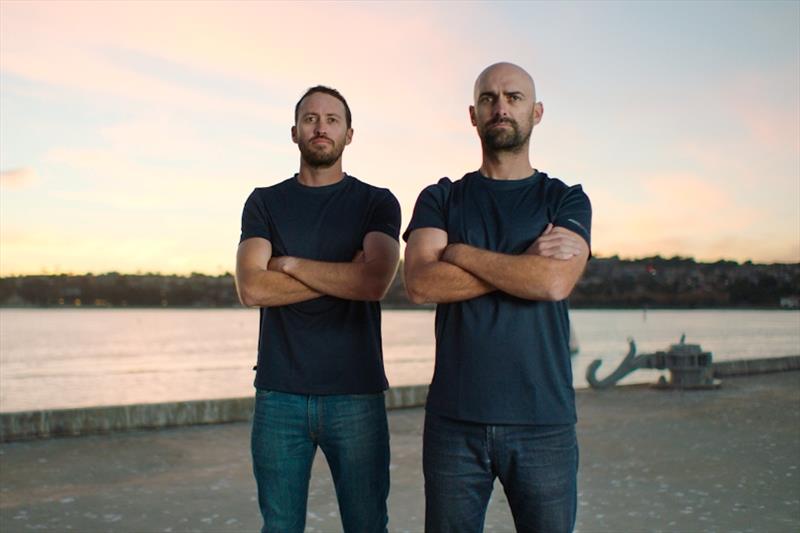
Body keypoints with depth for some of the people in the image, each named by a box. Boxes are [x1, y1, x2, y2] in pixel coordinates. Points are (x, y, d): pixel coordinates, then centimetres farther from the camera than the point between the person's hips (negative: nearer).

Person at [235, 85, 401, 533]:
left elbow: (376, 282, -15)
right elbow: (252, 289, -7)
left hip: (356, 394, -1)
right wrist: (345, 276, -9)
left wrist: (289, 264, -8)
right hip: (279, 394, 1)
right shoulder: (265, 203, 8)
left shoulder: (377, 203, 4)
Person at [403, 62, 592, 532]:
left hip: (544, 422, 0)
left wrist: (461, 252, -6)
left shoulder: (566, 200, 7)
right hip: (454, 420, 1)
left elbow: (555, 281, -13)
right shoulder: (440, 200, 9)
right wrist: (526, 260, -11)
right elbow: (420, 283, -9)